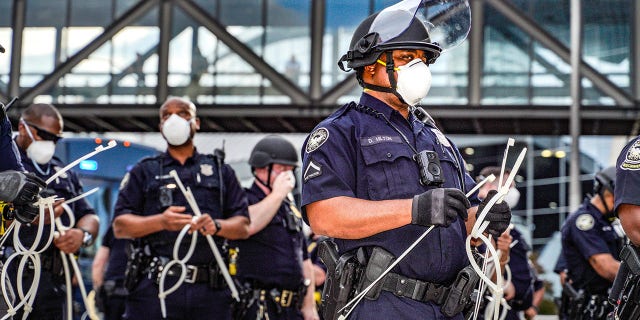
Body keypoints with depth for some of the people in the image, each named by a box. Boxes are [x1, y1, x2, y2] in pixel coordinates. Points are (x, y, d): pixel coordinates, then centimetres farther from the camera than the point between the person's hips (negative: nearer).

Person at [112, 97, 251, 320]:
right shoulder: (144, 172, 16)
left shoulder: (220, 172, 20)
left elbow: (243, 227, 12)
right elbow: (120, 226, 6)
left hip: (210, 289, 2)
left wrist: (217, 225, -10)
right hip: (154, 286, -2)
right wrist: (161, 222, -12)